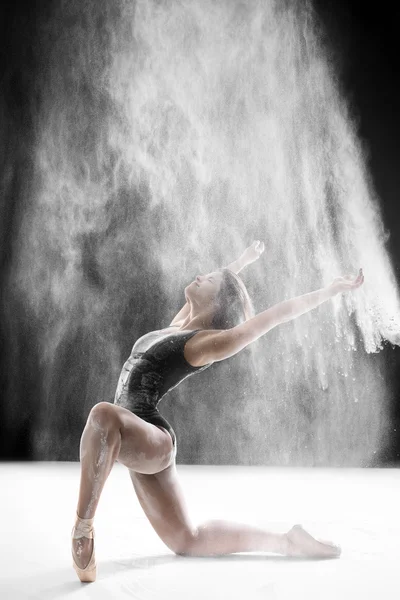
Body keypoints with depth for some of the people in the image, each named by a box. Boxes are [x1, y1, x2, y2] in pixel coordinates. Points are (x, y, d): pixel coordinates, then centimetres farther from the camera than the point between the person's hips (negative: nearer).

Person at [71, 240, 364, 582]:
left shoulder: (210, 341, -11)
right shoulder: (181, 326, 12)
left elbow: (277, 314, -10)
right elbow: (206, 293, 29)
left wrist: (333, 289, -3)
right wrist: (242, 262, 44)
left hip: (151, 442, -9)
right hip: (137, 442, 9)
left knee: (103, 415, -37)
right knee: (187, 541, 15)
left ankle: (83, 528, -23)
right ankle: (284, 541, 22)